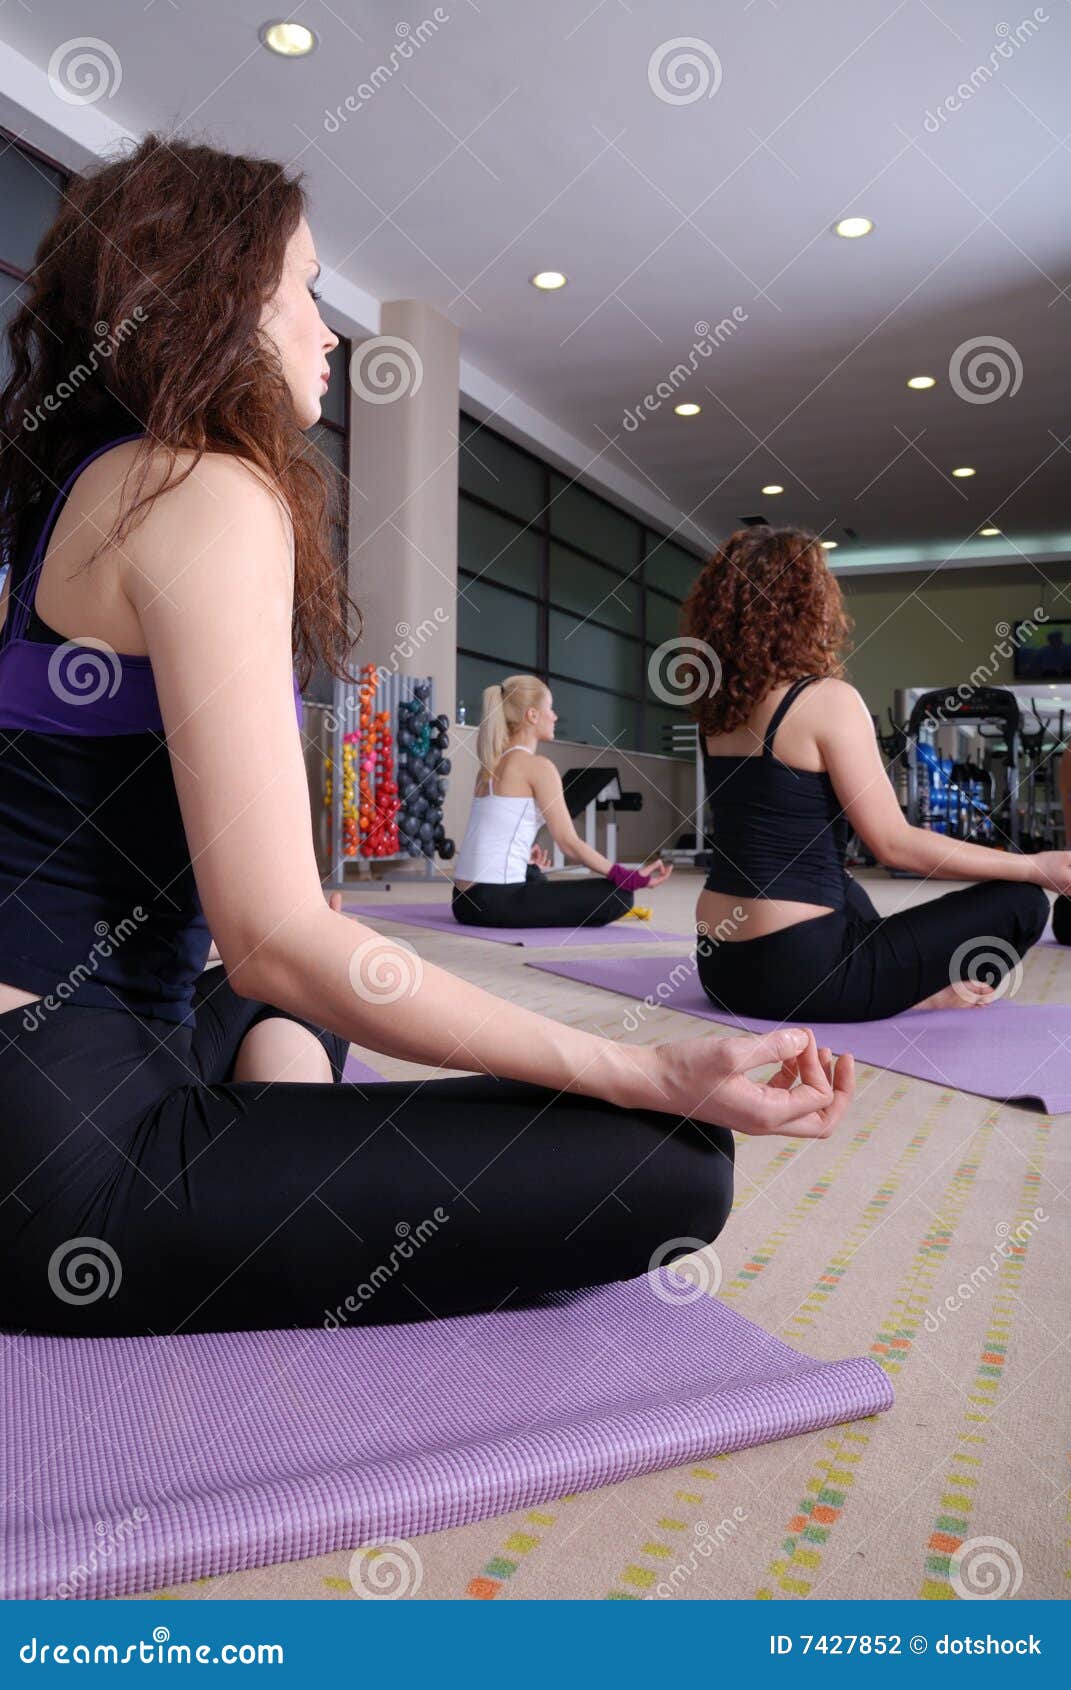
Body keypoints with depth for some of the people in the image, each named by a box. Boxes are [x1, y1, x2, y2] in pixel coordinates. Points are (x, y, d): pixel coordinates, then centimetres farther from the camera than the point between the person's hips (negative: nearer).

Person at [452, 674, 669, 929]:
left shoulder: (492, 762, 15)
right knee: (619, 895, -8)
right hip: (497, 901, -9)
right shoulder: (538, 766, -10)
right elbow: (569, 842, -13)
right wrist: (631, 878, -9)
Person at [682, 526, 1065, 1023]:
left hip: (721, 964, 8)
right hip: (796, 972, -8)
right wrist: (1038, 865, -5)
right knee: (1020, 902, 2)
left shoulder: (721, 707, 7)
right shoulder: (828, 699, -14)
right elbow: (894, 843, -14)